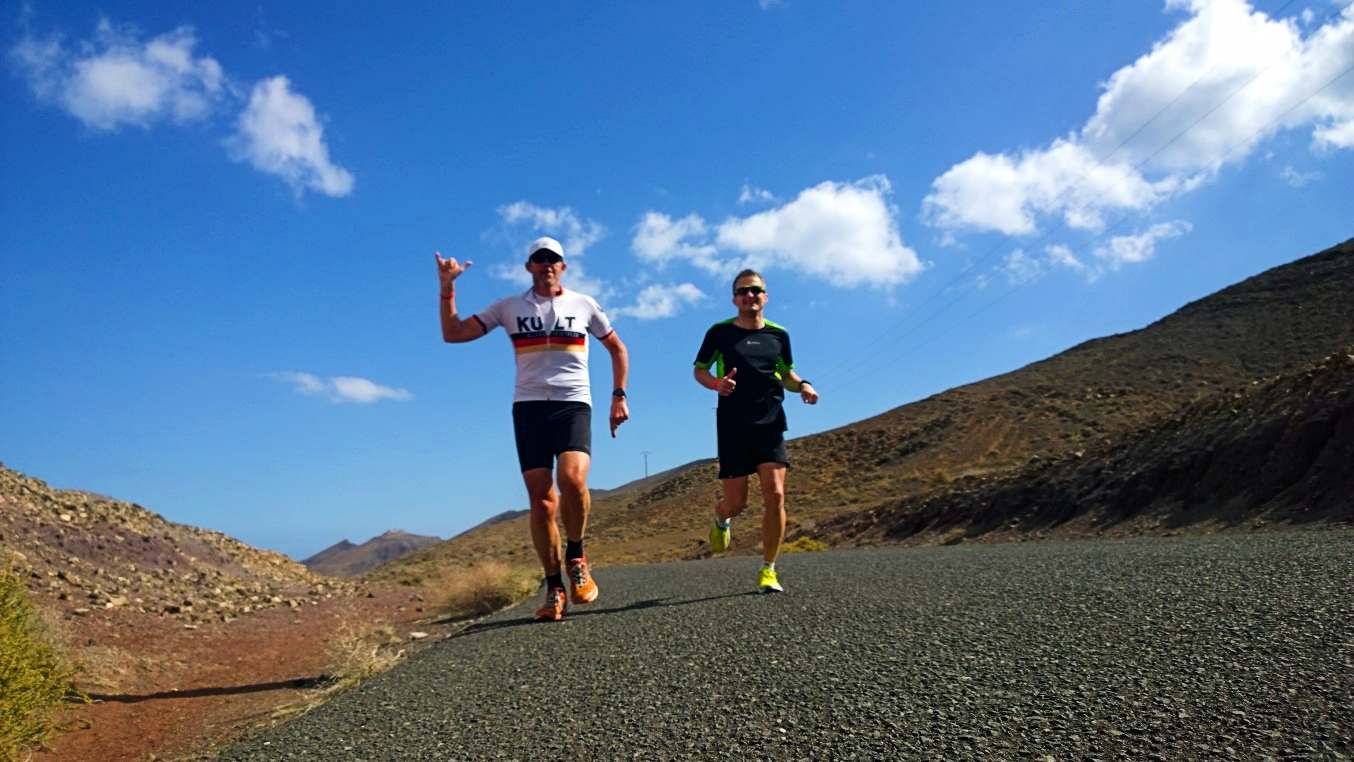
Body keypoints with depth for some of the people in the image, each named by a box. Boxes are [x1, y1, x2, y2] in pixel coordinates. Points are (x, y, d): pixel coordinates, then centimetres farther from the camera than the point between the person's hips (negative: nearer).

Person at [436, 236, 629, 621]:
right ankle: (554, 589, 10)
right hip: (529, 407, 1)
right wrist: (446, 288, -3)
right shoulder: (509, 307, 12)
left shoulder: (584, 305, 12)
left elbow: (617, 348, 21)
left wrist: (619, 395, 12)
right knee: (541, 501, -3)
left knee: (573, 479, -26)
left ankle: (576, 557, 0)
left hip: (573, 405, -1)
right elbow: (452, 333, 8)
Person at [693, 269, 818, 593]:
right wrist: (716, 383, -13)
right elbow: (699, 370, 9)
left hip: (770, 425, 2)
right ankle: (720, 520, 40)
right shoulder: (720, 332, 2)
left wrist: (802, 385, -1)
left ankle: (768, 570, 4)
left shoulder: (778, 334, 9)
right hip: (733, 427, -2)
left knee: (775, 495, -12)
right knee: (736, 501, 0)